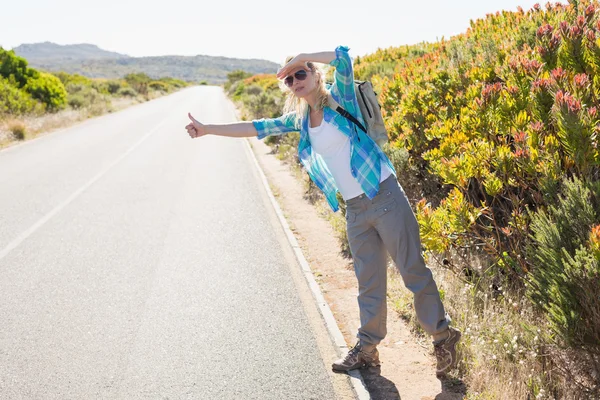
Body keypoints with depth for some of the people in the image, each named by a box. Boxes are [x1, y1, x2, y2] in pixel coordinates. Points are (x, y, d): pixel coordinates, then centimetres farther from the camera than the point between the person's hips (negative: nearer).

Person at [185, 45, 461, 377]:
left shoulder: (339, 98, -5)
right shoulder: (298, 120, 11)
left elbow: (343, 57, -21)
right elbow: (258, 127, 12)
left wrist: (300, 58, -12)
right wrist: (207, 129, 10)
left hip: (384, 195, -5)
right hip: (355, 210, 5)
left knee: (413, 270, 1)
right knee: (369, 281, 12)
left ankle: (443, 337, 16)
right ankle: (367, 348, 22)